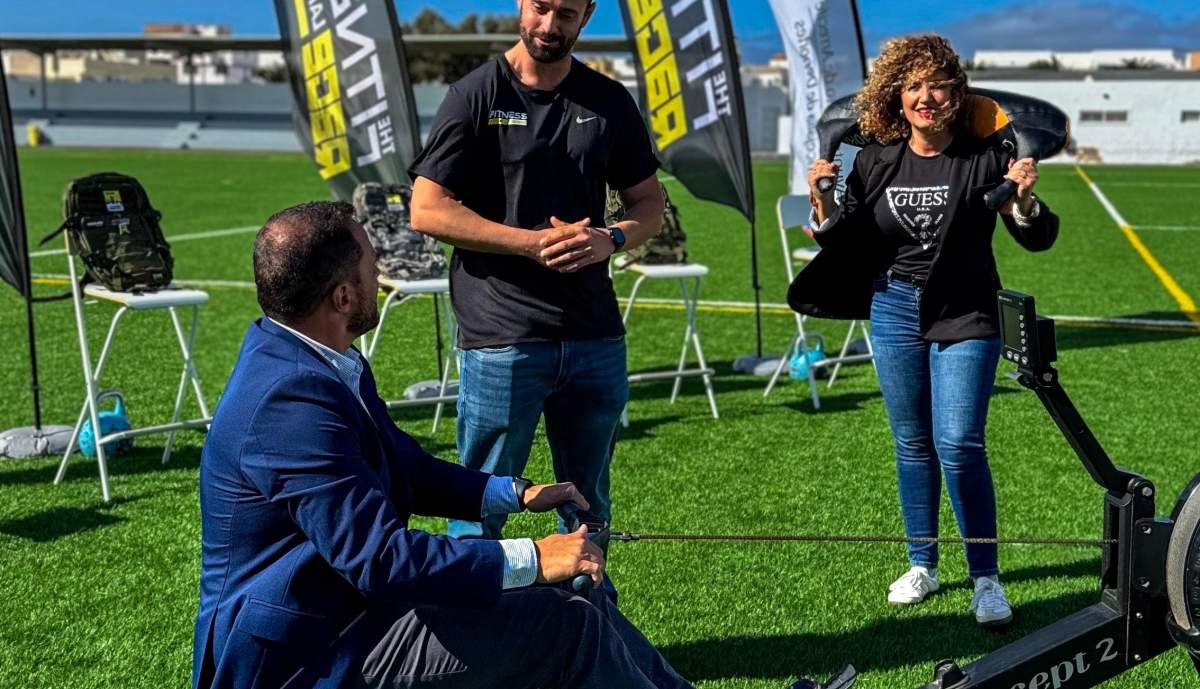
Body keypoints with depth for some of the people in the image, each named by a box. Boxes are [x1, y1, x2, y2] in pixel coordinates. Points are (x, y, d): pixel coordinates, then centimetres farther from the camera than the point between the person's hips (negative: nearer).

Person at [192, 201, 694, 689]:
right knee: (568, 625, -14)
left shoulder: (321, 363, 5)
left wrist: (517, 494, 10)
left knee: (574, 593, 8)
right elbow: (380, 560, -29)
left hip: (345, 601, 10)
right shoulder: (290, 399, -26)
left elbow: (404, 465, 18)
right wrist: (531, 559, -24)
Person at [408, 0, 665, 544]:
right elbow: (427, 210, -7)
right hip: (501, 338, -4)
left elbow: (649, 203, 16)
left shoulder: (609, 101, 11)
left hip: (595, 337, 4)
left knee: (589, 508, 15)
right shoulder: (477, 95, -2)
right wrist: (534, 242, -14)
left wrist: (611, 239, -7)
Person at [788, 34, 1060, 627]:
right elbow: (849, 241, 7)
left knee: (958, 444, -11)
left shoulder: (983, 158, -10)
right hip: (893, 310, 4)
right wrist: (824, 206, -11)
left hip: (965, 316, -4)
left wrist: (1023, 202, -26)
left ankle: (986, 579, -1)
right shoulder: (877, 161, 0)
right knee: (912, 443, 12)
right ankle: (921, 566, 25)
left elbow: (1039, 240, -6)